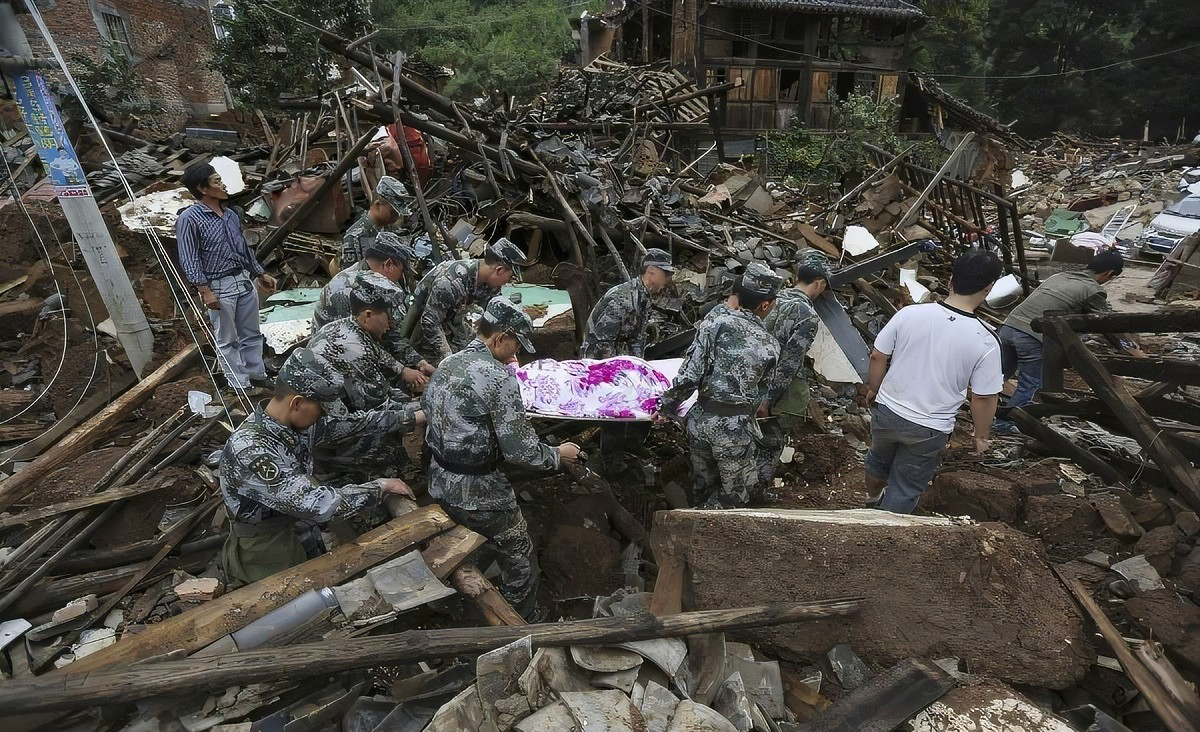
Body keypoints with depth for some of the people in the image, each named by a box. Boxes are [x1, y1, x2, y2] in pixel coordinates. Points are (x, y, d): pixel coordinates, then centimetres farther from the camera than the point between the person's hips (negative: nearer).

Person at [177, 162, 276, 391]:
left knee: (251, 335, 15)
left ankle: (258, 377, 27)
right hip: (218, 287, -6)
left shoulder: (230, 214, 9)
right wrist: (205, 291, -20)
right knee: (228, 341, 5)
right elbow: (189, 260, -13)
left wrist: (261, 273, 21)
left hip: (244, 280, 7)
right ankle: (241, 387, 13)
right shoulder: (189, 218, -11)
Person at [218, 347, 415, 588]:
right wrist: (380, 486, -25)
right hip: (264, 548, -7)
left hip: (292, 523, 7)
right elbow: (315, 504, -34)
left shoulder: (291, 424, -10)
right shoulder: (250, 449, -33)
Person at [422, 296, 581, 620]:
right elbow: (521, 449, -22)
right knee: (520, 565, 15)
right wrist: (558, 454, -5)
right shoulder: (499, 377, -22)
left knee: (482, 549, 31)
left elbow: (426, 409, 15)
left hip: (439, 486, 8)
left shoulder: (446, 364, 2)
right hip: (478, 493, -8)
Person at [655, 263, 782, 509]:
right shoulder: (769, 346, -6)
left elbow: (689, 375, -12)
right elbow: (761, 391, 7)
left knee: (705, 488, 23)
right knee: (736, 495, 19)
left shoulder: (715, 320, -8)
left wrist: (667, 407, 3)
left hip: (700, 420, 3)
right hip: (735, 429, -2)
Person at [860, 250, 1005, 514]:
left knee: (879, 461, 31)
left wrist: (873, 389, 13)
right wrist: (981, 435, 7)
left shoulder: (909, 313, -14)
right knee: (906, 489, 18)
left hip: (887, 412, 3)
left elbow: (878, 356, -5)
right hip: (930, 429, -3)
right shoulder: (985, 342, -18)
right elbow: (983, 398, -10)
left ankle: (873, 500, 59)